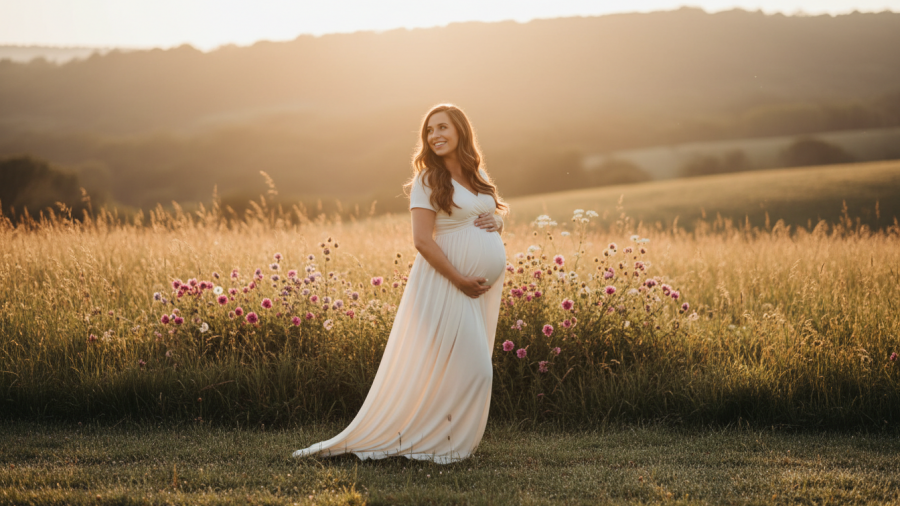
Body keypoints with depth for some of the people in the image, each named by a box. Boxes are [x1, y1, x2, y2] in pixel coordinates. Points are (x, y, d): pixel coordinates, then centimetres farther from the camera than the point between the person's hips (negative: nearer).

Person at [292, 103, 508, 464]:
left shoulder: (479, 175, 12)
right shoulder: (427, 180, -6)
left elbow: (499, 205, 29)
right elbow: (422, 240, -13)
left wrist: (498, 220, 4)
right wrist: (460, 280, -17)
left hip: (485, 285, 7)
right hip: (446, 282, -7)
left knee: (472, 366, 8)